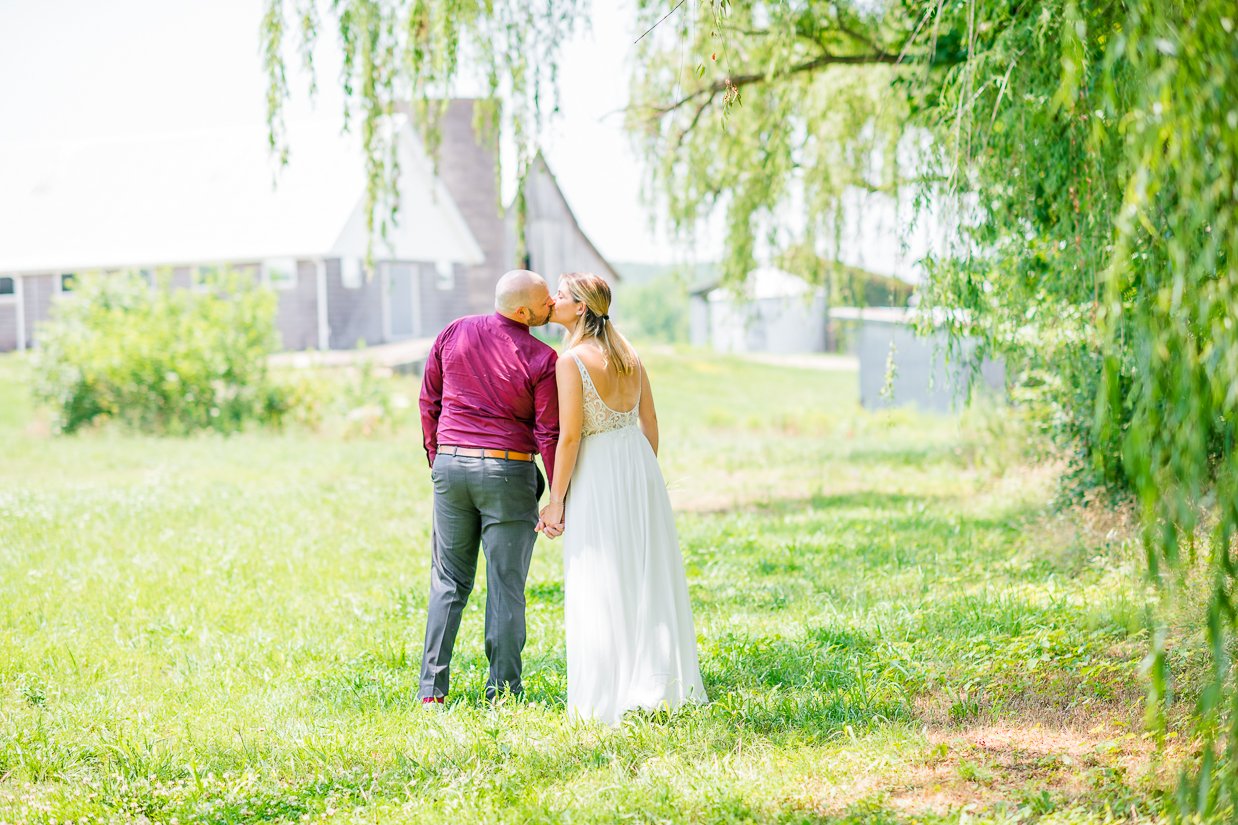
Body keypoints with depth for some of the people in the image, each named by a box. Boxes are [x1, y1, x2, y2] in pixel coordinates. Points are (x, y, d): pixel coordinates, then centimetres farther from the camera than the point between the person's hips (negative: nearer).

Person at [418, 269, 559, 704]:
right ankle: (502, 692, 6)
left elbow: (428, 402, 9)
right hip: (508, 472, -4)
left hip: (450, 467, 4)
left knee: (449, 583, 12)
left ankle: (431, 689, 9)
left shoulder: (453, 333, 3)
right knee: (506, 587, 4)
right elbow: (549, 434, -9)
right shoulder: (541, 360, -10)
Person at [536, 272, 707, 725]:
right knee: (647, 575, 12)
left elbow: (569, 436, -16)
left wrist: (556, 499, -11)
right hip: (640, 465, 7)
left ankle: (609, 696, 3)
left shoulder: (572, 361, -14)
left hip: (596, 474, -7)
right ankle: (658, 683, 19)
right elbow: (650, 423, 10)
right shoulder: (628, 354, 7)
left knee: (601, 584, 0)